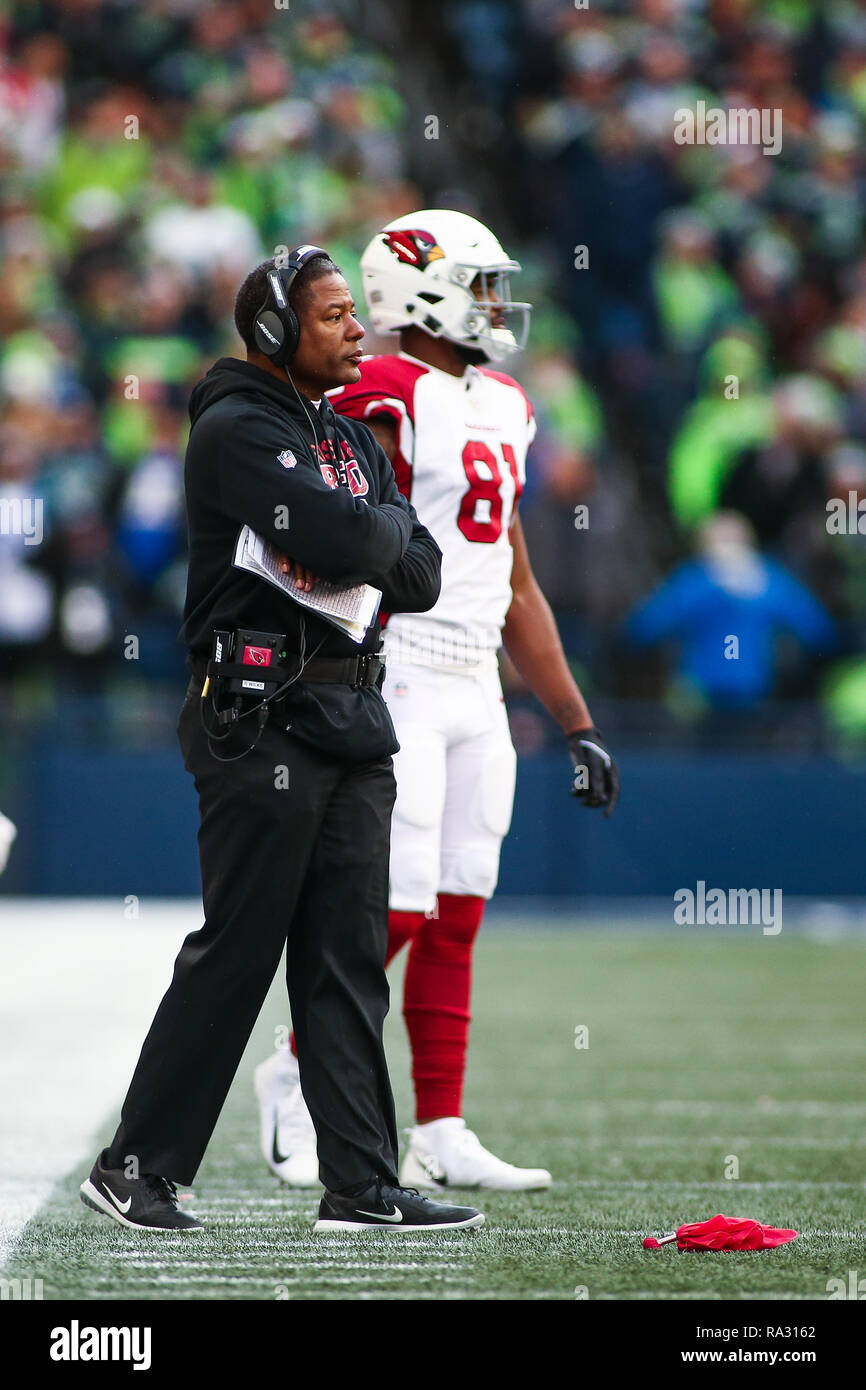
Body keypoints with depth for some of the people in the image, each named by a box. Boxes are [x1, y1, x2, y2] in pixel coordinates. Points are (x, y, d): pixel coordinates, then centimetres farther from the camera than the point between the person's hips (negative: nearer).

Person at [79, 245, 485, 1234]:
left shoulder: (351, 440, 19)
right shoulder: (237, 430, -9)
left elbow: (421, 576, 11)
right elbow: (345, 539, -22)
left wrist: (360, 544, -7)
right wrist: (387, 526, -1)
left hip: (352, 721, 8)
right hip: (262, 717, -8)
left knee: (350, 958, 6)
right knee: (235, 952, -6)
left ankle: (361, 1183, 7)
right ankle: (134, 1168, 2)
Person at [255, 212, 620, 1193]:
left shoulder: (497, 411, 16)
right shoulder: (386, 402, -11)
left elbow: (517, 593, 21)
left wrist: (578, 728, 19)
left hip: (473, 691, 8)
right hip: (396, 683, -8)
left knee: (456, 918, 6)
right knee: (397, 911, -9)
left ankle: (441, 1136, 8)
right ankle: (294, 1074, 10)